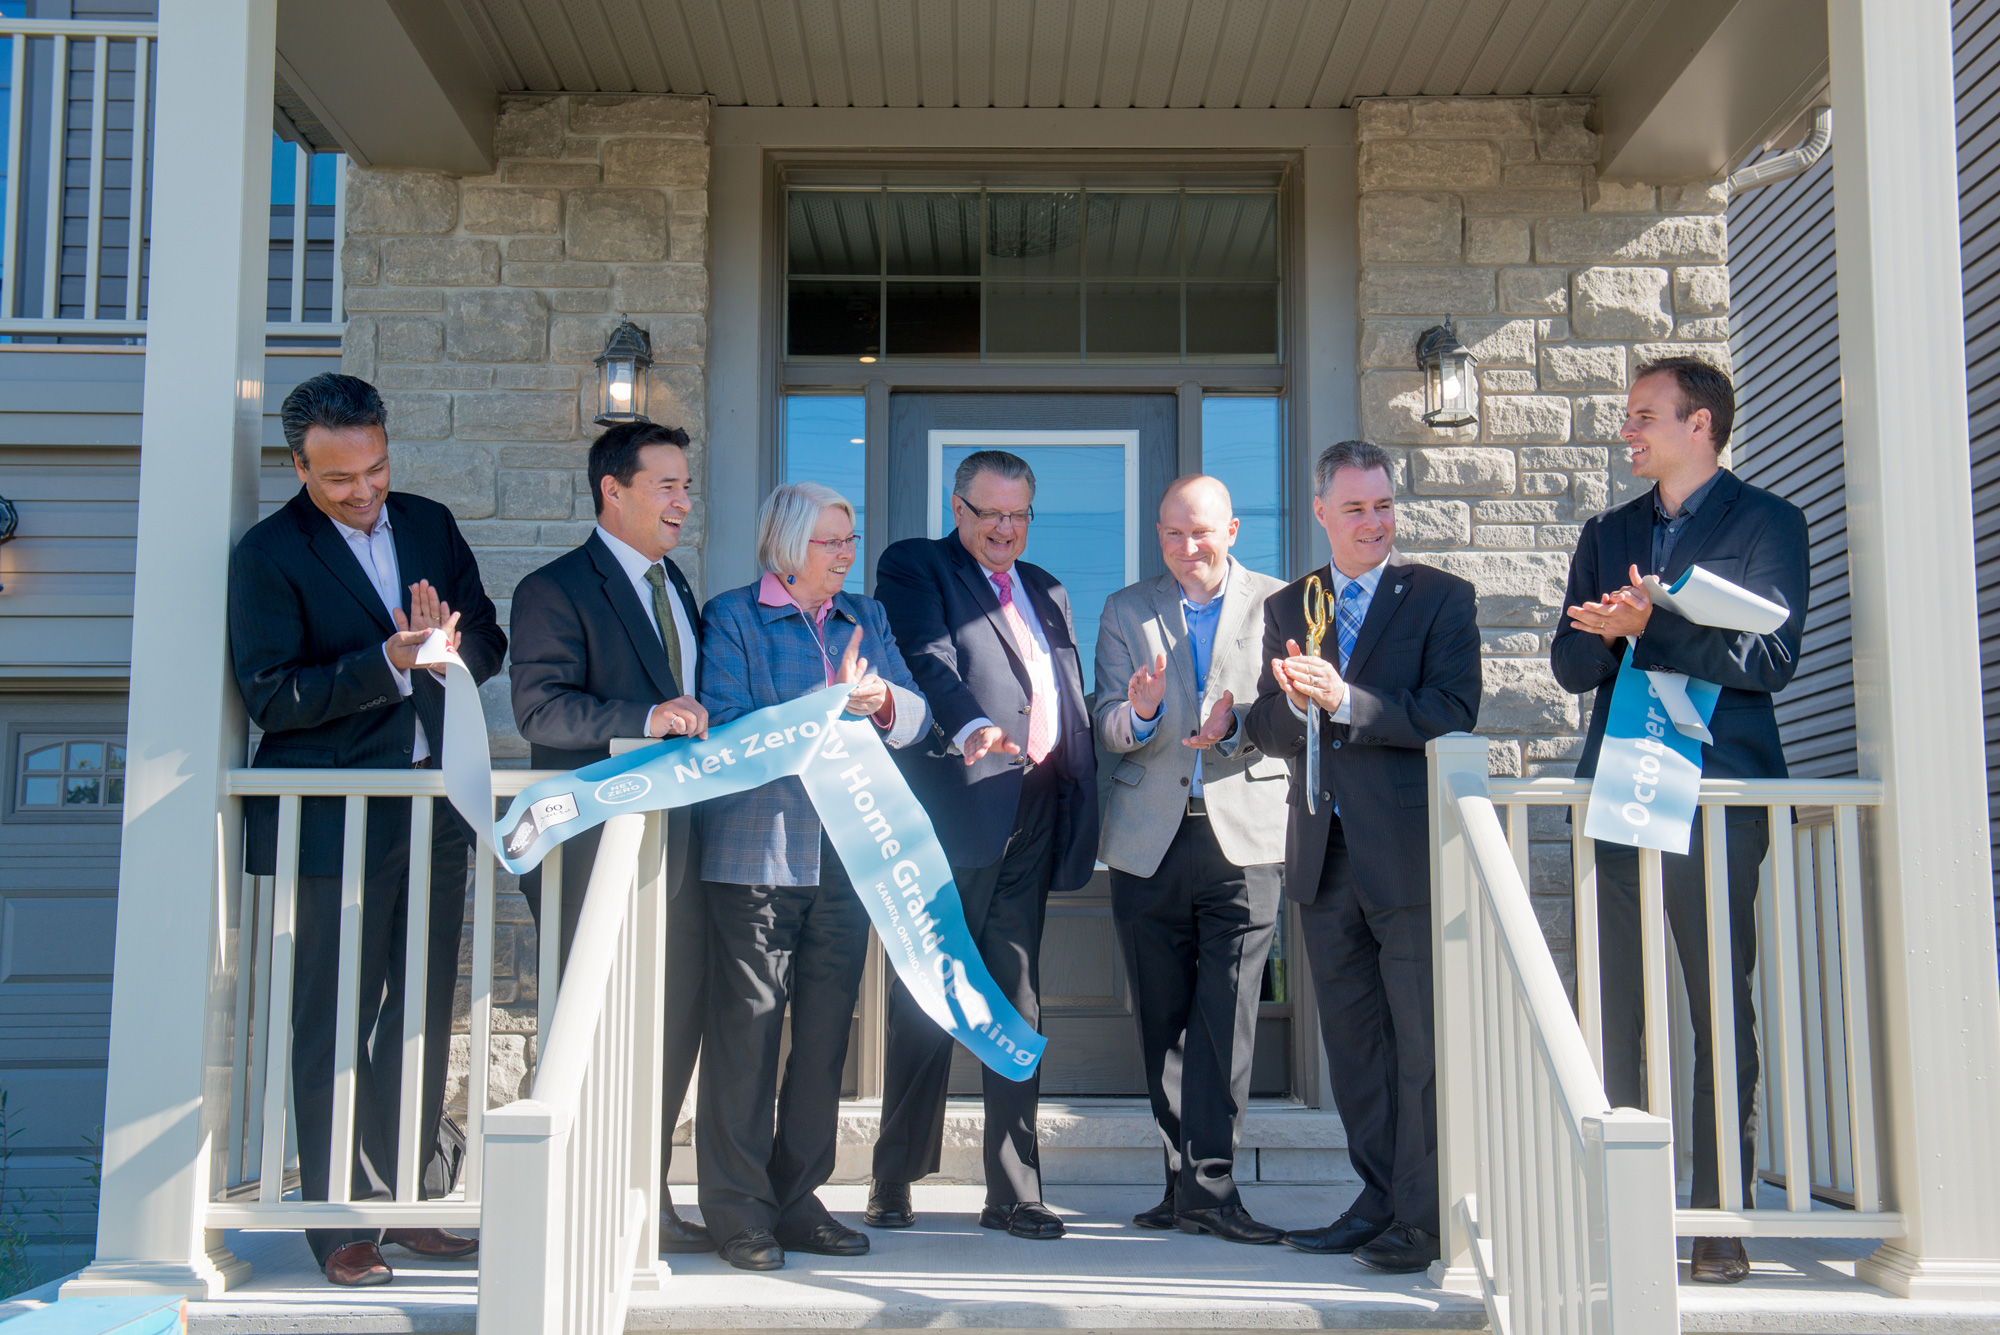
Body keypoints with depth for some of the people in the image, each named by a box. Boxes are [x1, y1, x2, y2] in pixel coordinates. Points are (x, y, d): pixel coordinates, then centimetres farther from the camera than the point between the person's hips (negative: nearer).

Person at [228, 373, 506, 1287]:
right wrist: (387, 662, -24)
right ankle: (342, 1225, 11)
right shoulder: (268, 554, -7)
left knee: (424, 1014, 12)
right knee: (335, 1023, 1)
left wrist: (449, 642, -15)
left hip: (434, 808, 5)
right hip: (338, 819, -5)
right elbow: (270, 697, -13)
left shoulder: (429, 525, 9)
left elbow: (491, 647, 9)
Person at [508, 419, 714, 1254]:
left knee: (676, 1017, 11)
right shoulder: (556, 589, -7)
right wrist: (647, 719, -27)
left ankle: (649, 1199, 22)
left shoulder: (675, 586, 18)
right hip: (595, 843, -8)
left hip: (673, 837, 8)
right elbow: (541, 710, -19)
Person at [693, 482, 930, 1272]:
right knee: (746, 1033, -3)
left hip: (846, 852, 5)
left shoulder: (866, 617, 16)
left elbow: (916, 717, 10)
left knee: (826, 1034, 8)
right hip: (758, 853, -5)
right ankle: (739, 1212, 7)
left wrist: (882, 698, -12)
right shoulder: (732, 617, 1)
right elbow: (727, 728, -11)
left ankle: (798, 1200, 19)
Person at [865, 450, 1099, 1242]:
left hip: (1033, 816, 5)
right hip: (956, 806, -5)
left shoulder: (1045, 591, 23)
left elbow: (1072, 703, 20)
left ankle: (1015, 1192, 13)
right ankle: (893, 1182, 13)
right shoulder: (914, 567, 4)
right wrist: (970, 724, -34)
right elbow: (929, 658, -15)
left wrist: (1081, 811, 10)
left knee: (1019, 1008, 7)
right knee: (926, 1001, 0)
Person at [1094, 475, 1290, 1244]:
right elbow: (1108, 728, 5)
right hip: (1149, 842, 3)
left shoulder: (1276, 605, 6)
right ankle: (1186, 1181, 17)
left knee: (1226, 1017, -8)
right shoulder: (1125, 612, 12)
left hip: (1243, 835, -2)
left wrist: (1235, 725, -20)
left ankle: (1209, 1183, -4)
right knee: (1163, 1021, 7)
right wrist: (1140, 714, -17)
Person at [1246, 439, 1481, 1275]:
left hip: (1411, 853, -5)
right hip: (1326, 854, 5)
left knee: (1423, 1041, -2)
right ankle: (1380, 1199, 22)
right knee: (1352, 1041, 11)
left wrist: (1343, 700, -21)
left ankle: (1422, 1218, 6)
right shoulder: (1286, 609, 14)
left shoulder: (1442, 597, 0)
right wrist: (1297, 703, -13)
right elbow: (1268, 731, 9)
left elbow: (1453, 714, -12)